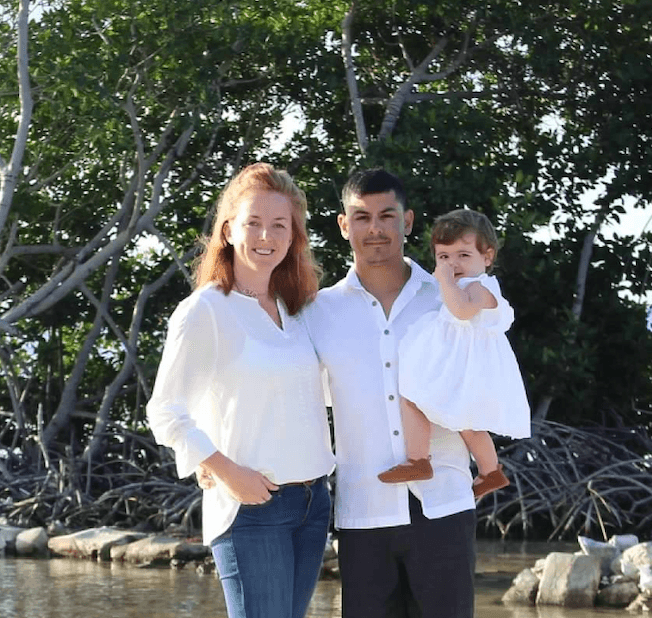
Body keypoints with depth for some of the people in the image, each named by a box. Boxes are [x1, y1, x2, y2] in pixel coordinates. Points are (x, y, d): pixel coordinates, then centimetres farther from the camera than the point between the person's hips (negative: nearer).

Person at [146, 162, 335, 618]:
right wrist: (226, 472, -15)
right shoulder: (205, 310, -8)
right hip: (252, 504, -7)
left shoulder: (294, 310, 12)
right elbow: (165, 411, -8)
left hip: (313, 499, 7)